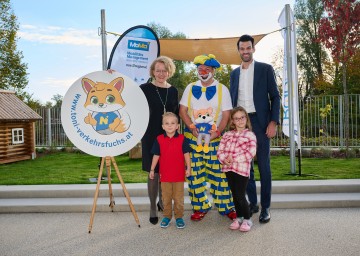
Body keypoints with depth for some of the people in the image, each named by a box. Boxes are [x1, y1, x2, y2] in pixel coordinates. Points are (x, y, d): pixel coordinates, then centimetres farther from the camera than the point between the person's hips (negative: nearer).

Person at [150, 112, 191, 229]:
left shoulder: (182, 139, -4)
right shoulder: (159, 139, -1)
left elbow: (186, 154, 0)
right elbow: (156, 155, 5)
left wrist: (188, 168, -5)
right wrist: (152, 170, 6)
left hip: (179, 175, -1)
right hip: (164, 174, 1)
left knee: (178, 198, 9)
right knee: (166, 198, 12)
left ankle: (179, 217, 22)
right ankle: (167, 216, 27)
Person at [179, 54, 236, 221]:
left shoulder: (222, 89, 5)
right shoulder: (190, 88, 10)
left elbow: (226, 114, 0)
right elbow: (182, 110, 5)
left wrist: (217, 132, -15)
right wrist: (192, 127, -10)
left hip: (215, 138, -1)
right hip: (192, 137, 2)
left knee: (219, 172, -1)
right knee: (195, 173, 3)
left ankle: (226, 207, 14)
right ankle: (200, 207, 16)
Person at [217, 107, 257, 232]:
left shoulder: (250, 135, -1)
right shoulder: (227, 134, 11)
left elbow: (251, 153, -13)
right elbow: (220, 150, 7)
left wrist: (234, 158, -16)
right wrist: (224, 159, -14)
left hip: (242, 169, -4)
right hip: (228, 168, 4)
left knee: (240, 196, -2)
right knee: (234, 195, 14)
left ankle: (247, 219, 17)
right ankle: (239, 217, 30)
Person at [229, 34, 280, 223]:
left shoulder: (265, 69, 3)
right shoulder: (234, 73, 14)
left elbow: (275, 96, 0)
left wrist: (273, 122, -10)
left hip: (259, 122, -4)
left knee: (263, 165, -1)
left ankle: (265, 207, 9)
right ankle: (252, 203, 20)